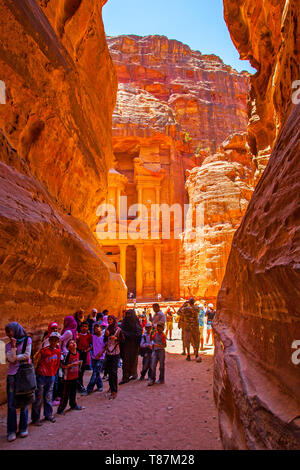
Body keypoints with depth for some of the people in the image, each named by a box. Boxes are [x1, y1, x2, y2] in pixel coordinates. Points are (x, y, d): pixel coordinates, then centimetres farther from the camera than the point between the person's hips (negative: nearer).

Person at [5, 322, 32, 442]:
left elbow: (27, 356, -6)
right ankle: (11, 431, 10)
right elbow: (11, 359, -6)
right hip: (12, 375, 2)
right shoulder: (8, 345, 8)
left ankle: (23, 428, 17)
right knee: (11, 404, 0)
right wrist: (13, 346, -13)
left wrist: (15, 358, -3)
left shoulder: (27, 340, 2)